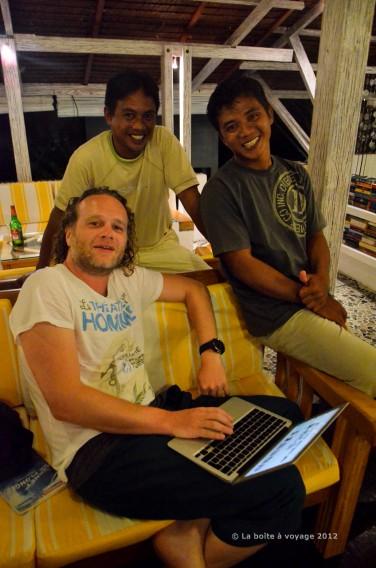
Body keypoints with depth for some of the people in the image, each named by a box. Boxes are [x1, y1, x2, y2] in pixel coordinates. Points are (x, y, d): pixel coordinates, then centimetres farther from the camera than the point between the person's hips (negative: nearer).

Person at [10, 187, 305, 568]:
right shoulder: (46, 287, -11)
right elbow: (65, 401, -19)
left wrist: (210, 353, 10)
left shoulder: (128, 279, 11)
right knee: (280, 490, -20)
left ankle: (190, 528, -1)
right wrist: (172, 422, -22)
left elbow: (193, 289, 25)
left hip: (153, 414, 9)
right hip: (97, 448, -8)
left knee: (284, 413, 5)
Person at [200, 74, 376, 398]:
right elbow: (240, 262, -14)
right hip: (277, 315, -6)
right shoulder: (222, 189, -11)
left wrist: (322, 281, -8)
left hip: (309, 302, 6)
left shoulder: (296, 174, 9)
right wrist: (308, 297, -14)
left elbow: (316, 236, 12)